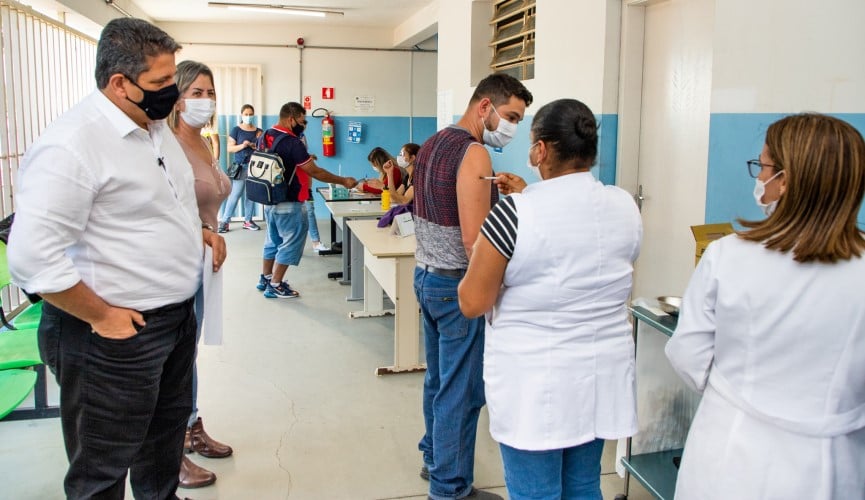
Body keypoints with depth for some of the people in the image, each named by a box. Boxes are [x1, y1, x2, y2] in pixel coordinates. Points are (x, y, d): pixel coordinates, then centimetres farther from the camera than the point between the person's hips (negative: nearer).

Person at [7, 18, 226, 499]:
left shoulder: (157, 125, 7)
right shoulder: (72, 144, -22)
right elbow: (32, 255, -26)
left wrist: (197, 229, 7)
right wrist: (101, 315, -19)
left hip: (177, 315, 9)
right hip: (115, 334, -8)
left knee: (168, 428, 25)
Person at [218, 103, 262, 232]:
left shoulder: (259, 131, 12)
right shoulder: (236, 130, 1)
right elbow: (229, 148, -3)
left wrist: (257, 145, -5)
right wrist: (242, 146, -18)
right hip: (241, 166, -4)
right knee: (235, 194, -8)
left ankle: (248, 221, 13)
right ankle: (224, 221, -3)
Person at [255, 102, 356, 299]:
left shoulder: (266, 136, 5)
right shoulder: (292, 143, -21)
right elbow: (315, 172, -19)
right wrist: (344, 181, -10)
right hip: (289, 203, -9)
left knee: (273, 239, 20)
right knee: (291, 243, 2)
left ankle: (265, 278, 29)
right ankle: (275, 286, 6)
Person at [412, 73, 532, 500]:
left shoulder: (431, 145, 10)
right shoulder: (474, 154, -19)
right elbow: (474, 242, -24)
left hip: (425, 274, 10)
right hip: (456, 284, -10)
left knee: (438, 377, 22)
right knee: (462, 390, 2)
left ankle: (434, 458, 38)